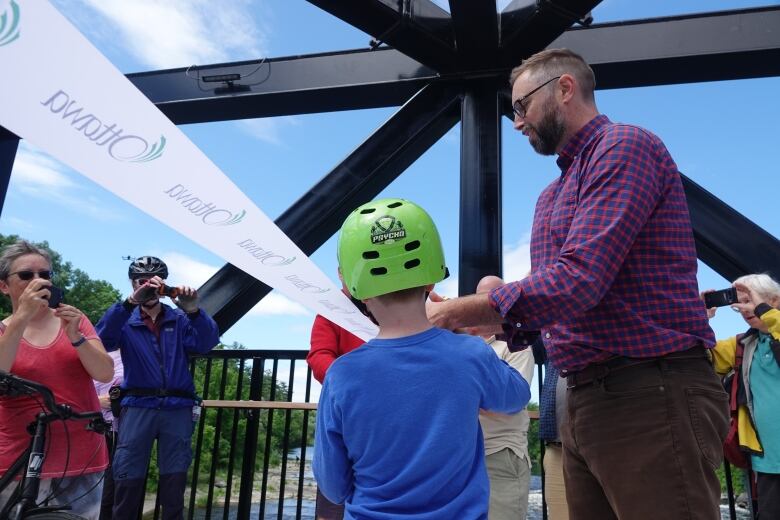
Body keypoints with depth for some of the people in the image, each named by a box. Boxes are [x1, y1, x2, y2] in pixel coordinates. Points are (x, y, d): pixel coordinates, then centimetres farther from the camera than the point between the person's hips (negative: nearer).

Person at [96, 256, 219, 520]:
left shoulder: (179, 319, 11)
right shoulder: (126, 321, 10)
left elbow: (207, 342, -6)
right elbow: (103, 338, -11)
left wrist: (193, 311, -26)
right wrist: (130, 302, -27)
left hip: (177, 408, 1)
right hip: (138, 406, 0)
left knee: (174, 482, 4)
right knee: (127, 481, -2)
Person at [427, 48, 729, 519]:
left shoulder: (625, 146, -10)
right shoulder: (551, 197, 19)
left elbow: (577, 280, -22)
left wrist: (457, 313, -16)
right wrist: (454, 316, 5)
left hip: (653, 395, -9)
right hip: (584, 401, 9)